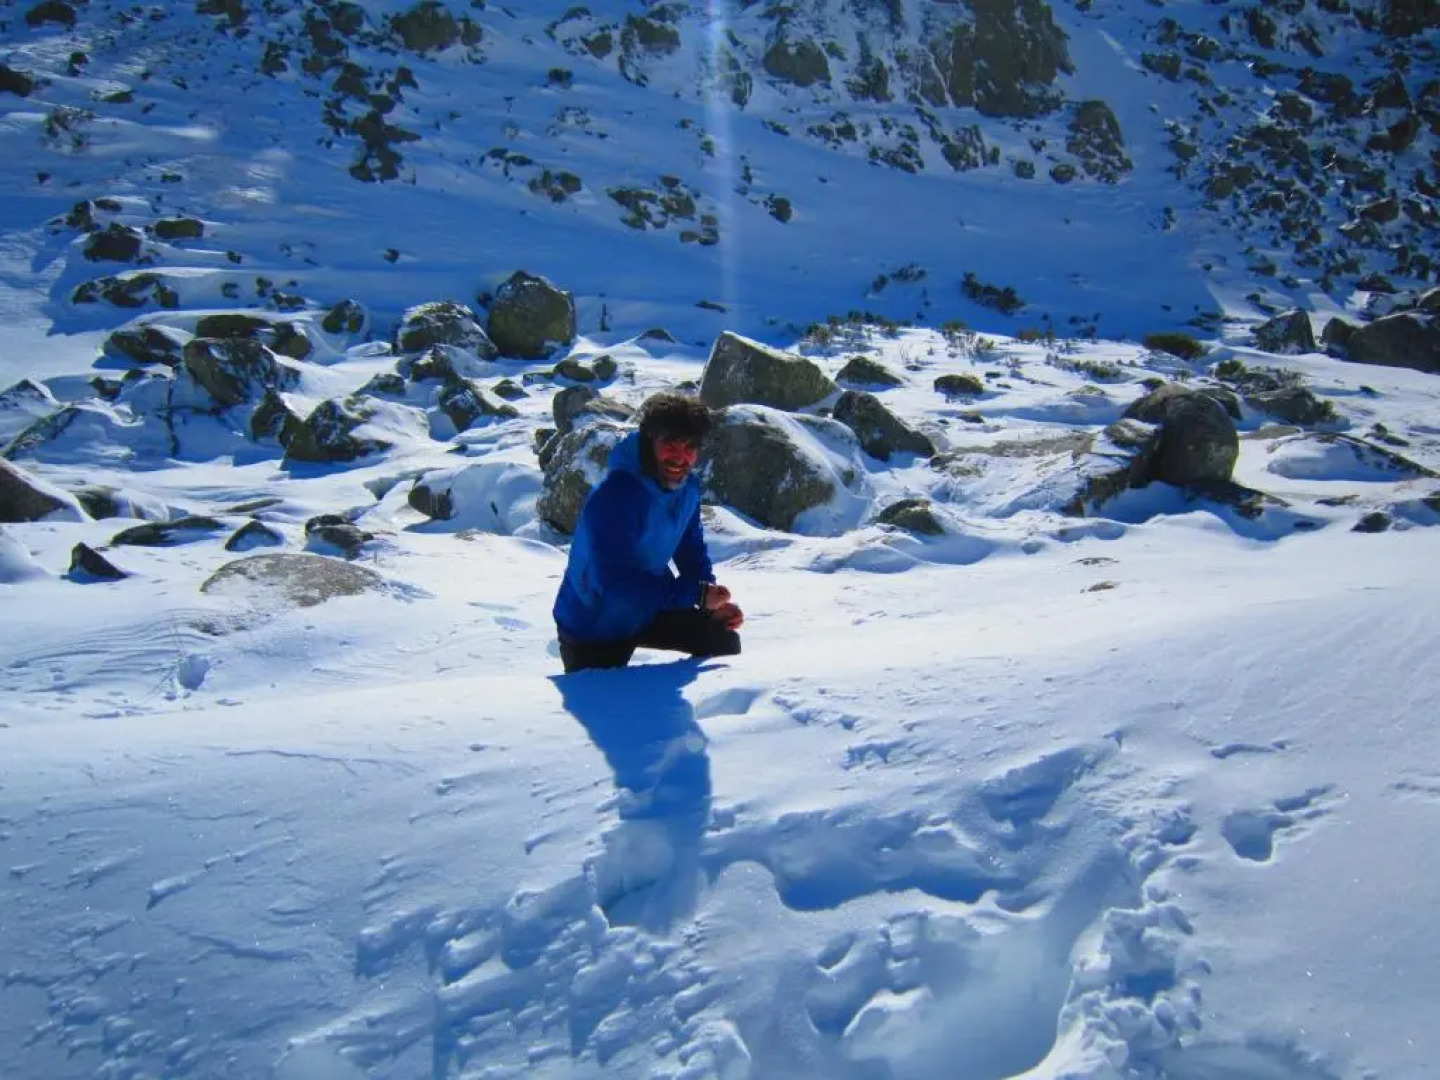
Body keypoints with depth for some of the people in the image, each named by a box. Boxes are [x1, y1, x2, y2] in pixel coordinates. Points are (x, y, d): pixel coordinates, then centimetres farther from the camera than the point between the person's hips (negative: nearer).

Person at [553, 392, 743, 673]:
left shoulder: (688, 487, -10)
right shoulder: (613, 497, -35)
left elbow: (692, 548, 4)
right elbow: (615, 580, -40)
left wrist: (713, 601, -13)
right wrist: (698, 594, -37)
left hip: (648, 609, 7)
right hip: (593, 628, -7)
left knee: (725, 643, 6)